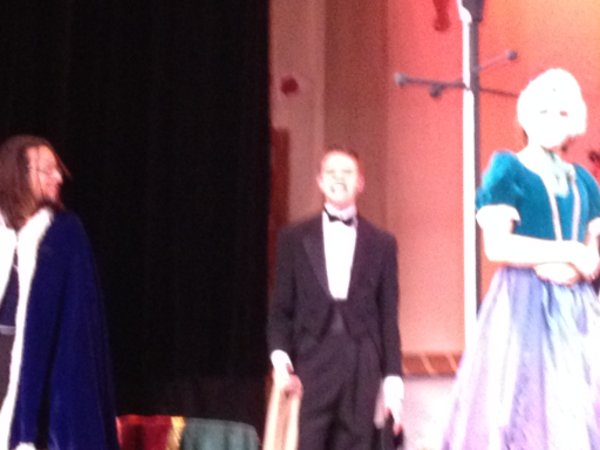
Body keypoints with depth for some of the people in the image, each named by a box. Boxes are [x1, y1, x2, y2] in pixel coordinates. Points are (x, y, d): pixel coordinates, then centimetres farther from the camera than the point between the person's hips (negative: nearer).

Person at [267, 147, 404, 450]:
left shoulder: (382, 244, 11)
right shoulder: (294, 239, 10)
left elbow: (388, 317, 9)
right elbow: (281, 308, 7)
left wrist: (393, 379, 4)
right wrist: (279, 354, -10)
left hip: (362, 369, 1)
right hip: (310, 364, -1)